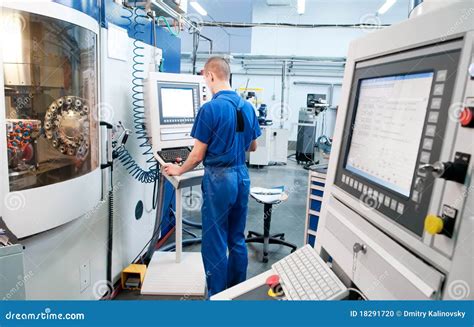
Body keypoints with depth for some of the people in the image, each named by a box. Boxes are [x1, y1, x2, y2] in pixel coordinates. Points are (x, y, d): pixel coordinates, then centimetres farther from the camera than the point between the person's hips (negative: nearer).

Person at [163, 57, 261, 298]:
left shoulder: (210, 109, -15)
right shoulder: (247, 107, 4)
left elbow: (198, 156, -12)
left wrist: (178, 170, 5)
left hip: (219, 179, -7)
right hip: (242, 176, 7)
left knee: (215, 242, 6)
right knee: (237, 239, 18)